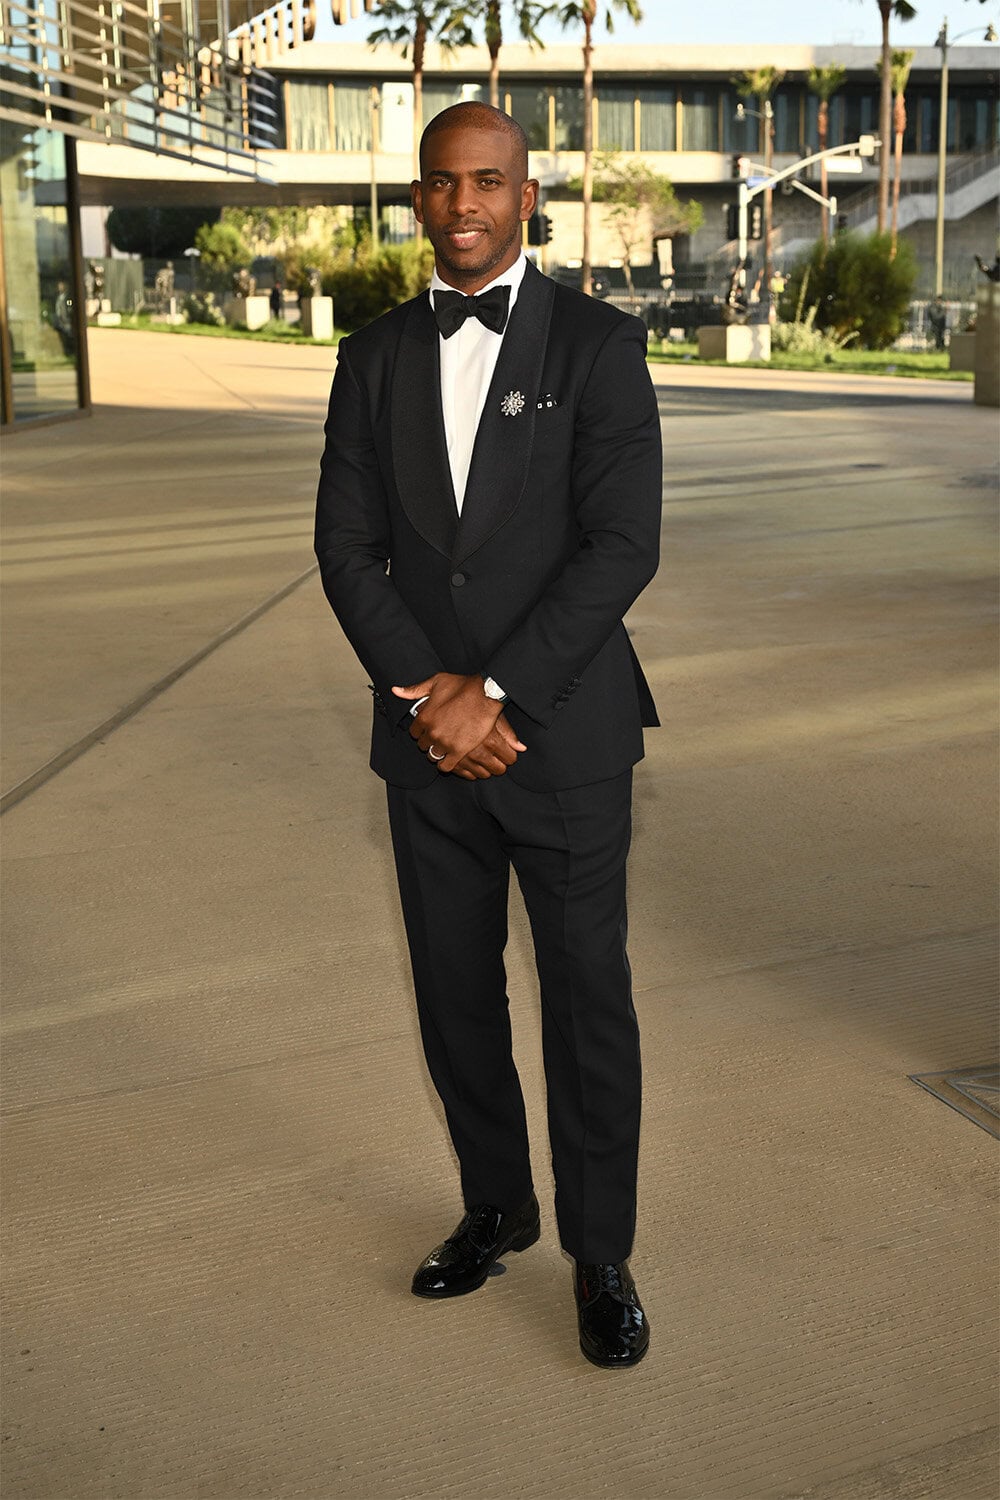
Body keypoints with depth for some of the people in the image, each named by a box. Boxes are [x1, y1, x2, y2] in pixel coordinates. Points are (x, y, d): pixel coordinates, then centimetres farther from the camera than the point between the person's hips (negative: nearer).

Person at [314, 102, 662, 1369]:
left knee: (588, 1001, 3)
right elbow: (347, 548, 1)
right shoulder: (375, 357, 6)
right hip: (429, 740, 4)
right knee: (455, 994, 13)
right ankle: (495, 1208, 35)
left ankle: (601, 1255, 21)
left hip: (564, 733, -3)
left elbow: (623, 547, -14)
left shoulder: (599, 345, -6)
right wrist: (426, 691, -13)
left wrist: (493, 692, -18)